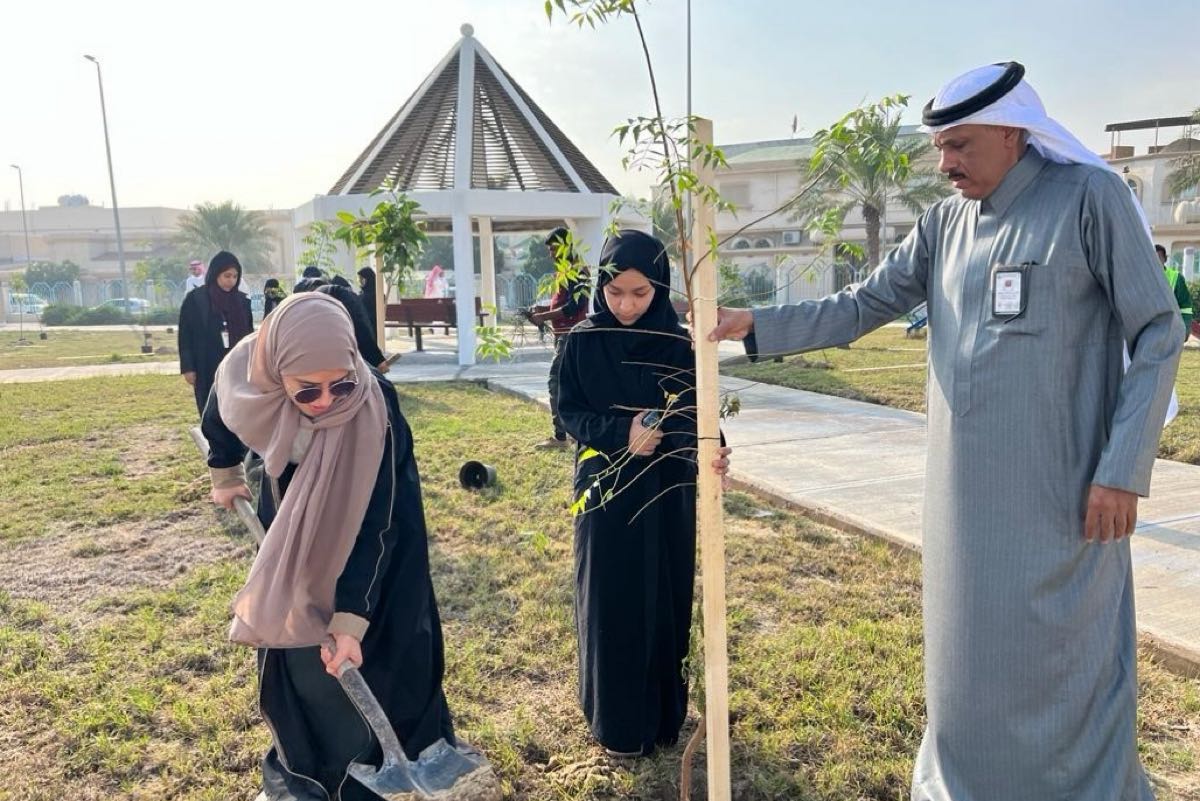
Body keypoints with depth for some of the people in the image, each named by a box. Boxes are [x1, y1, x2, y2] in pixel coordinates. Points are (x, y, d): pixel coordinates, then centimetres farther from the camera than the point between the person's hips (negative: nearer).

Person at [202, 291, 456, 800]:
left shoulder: (373, 410, -38)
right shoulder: (247, 372, -27)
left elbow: (374, 524, -33)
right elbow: (220, 413, 1)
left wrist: (351, 617, -34)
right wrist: (224, 473, 15)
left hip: (359, 535, -3)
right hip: (289, 524, 4)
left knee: (364, 658, 1)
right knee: (287, 640, 12)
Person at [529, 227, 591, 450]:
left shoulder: (577, 271, -14)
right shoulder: (565, 271, 17)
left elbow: (573, 307, -22)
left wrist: (544, 317, -19)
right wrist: (541, 312, 7)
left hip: (571, 336, -10)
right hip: (563, 335, 10)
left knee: (556, 381, -12)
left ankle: (560, 437, -10)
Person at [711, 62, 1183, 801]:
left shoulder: (1089, 197, -7)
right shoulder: (944, 224, 7)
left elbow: (1158, 335, -8)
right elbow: (860, 309, 8)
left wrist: (1124, 467, -14)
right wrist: (755, 327, -1)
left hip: (1060, 490, -5)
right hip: (964, 491, 5)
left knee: (1072, 663, 4)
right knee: (966, 651, 16)